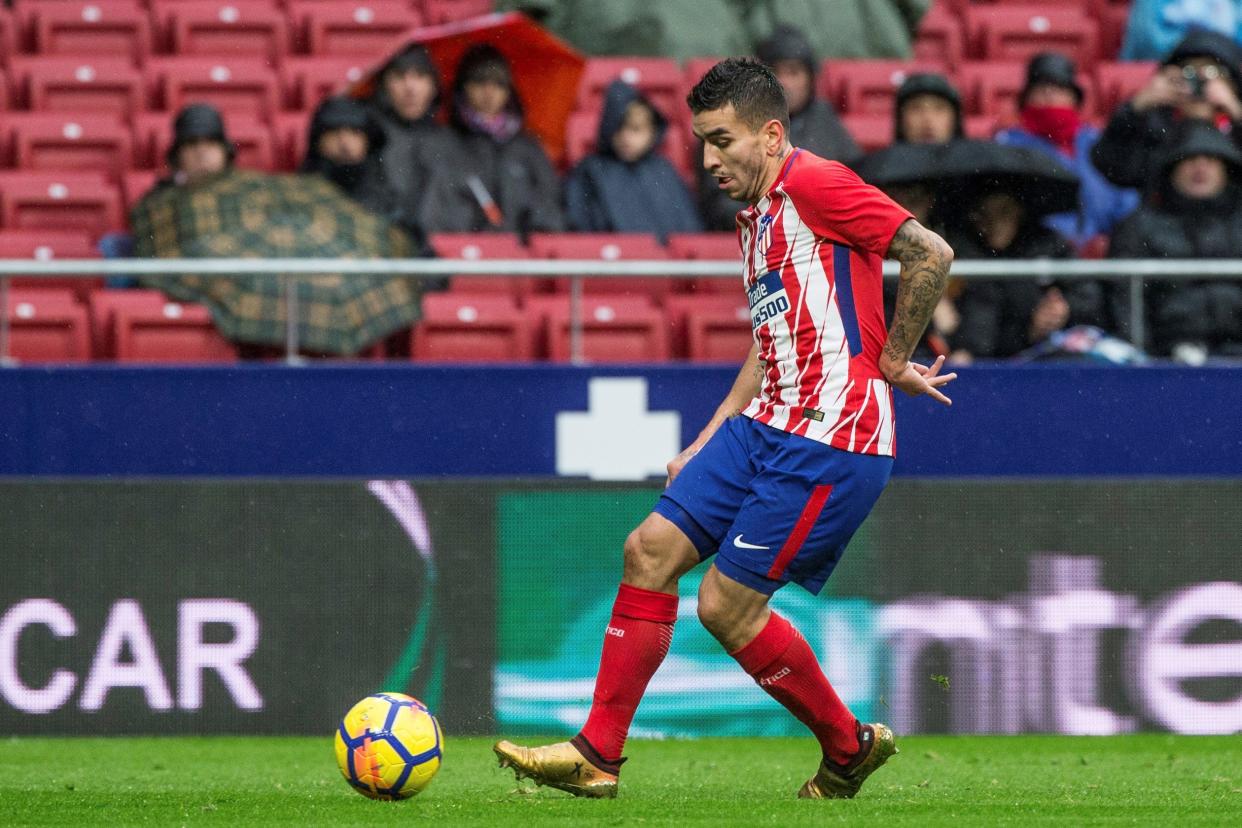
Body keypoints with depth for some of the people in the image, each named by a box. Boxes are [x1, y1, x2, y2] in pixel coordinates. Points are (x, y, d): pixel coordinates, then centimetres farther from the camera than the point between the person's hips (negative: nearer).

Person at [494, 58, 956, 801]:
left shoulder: (813, 184, -12)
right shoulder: (755, 217, 18)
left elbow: (931, 254, -19)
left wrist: (892, 362, -9)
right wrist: (707, 444, 23)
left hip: (831, 443, -10)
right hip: (766, 428, 10)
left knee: (727, 605, -8)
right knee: (652, 549, 2)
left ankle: (850, 748, 11)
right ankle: (597, 754, 6)